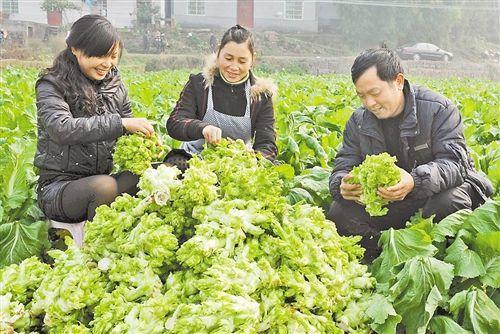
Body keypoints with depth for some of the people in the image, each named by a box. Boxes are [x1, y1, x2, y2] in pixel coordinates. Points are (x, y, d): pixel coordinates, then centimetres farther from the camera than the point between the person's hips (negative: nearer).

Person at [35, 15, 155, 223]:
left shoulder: (115, 85, 10)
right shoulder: (52, 85, -7)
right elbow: (61, 129, -26)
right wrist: (119, 123, -33)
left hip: (102, 180, 5)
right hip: (57, 187, -5)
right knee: (104, 186, -37)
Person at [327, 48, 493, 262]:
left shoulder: (438, 109, -14)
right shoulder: (359, 121, 0)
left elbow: (454, 163, -24)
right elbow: (343, 167, -2)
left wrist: (415, 181, -45)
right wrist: (341, 185, -30)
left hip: (437, 191, -3)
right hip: (388, 202, 3)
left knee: (450, 202, -38)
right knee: (339, 212, -19)